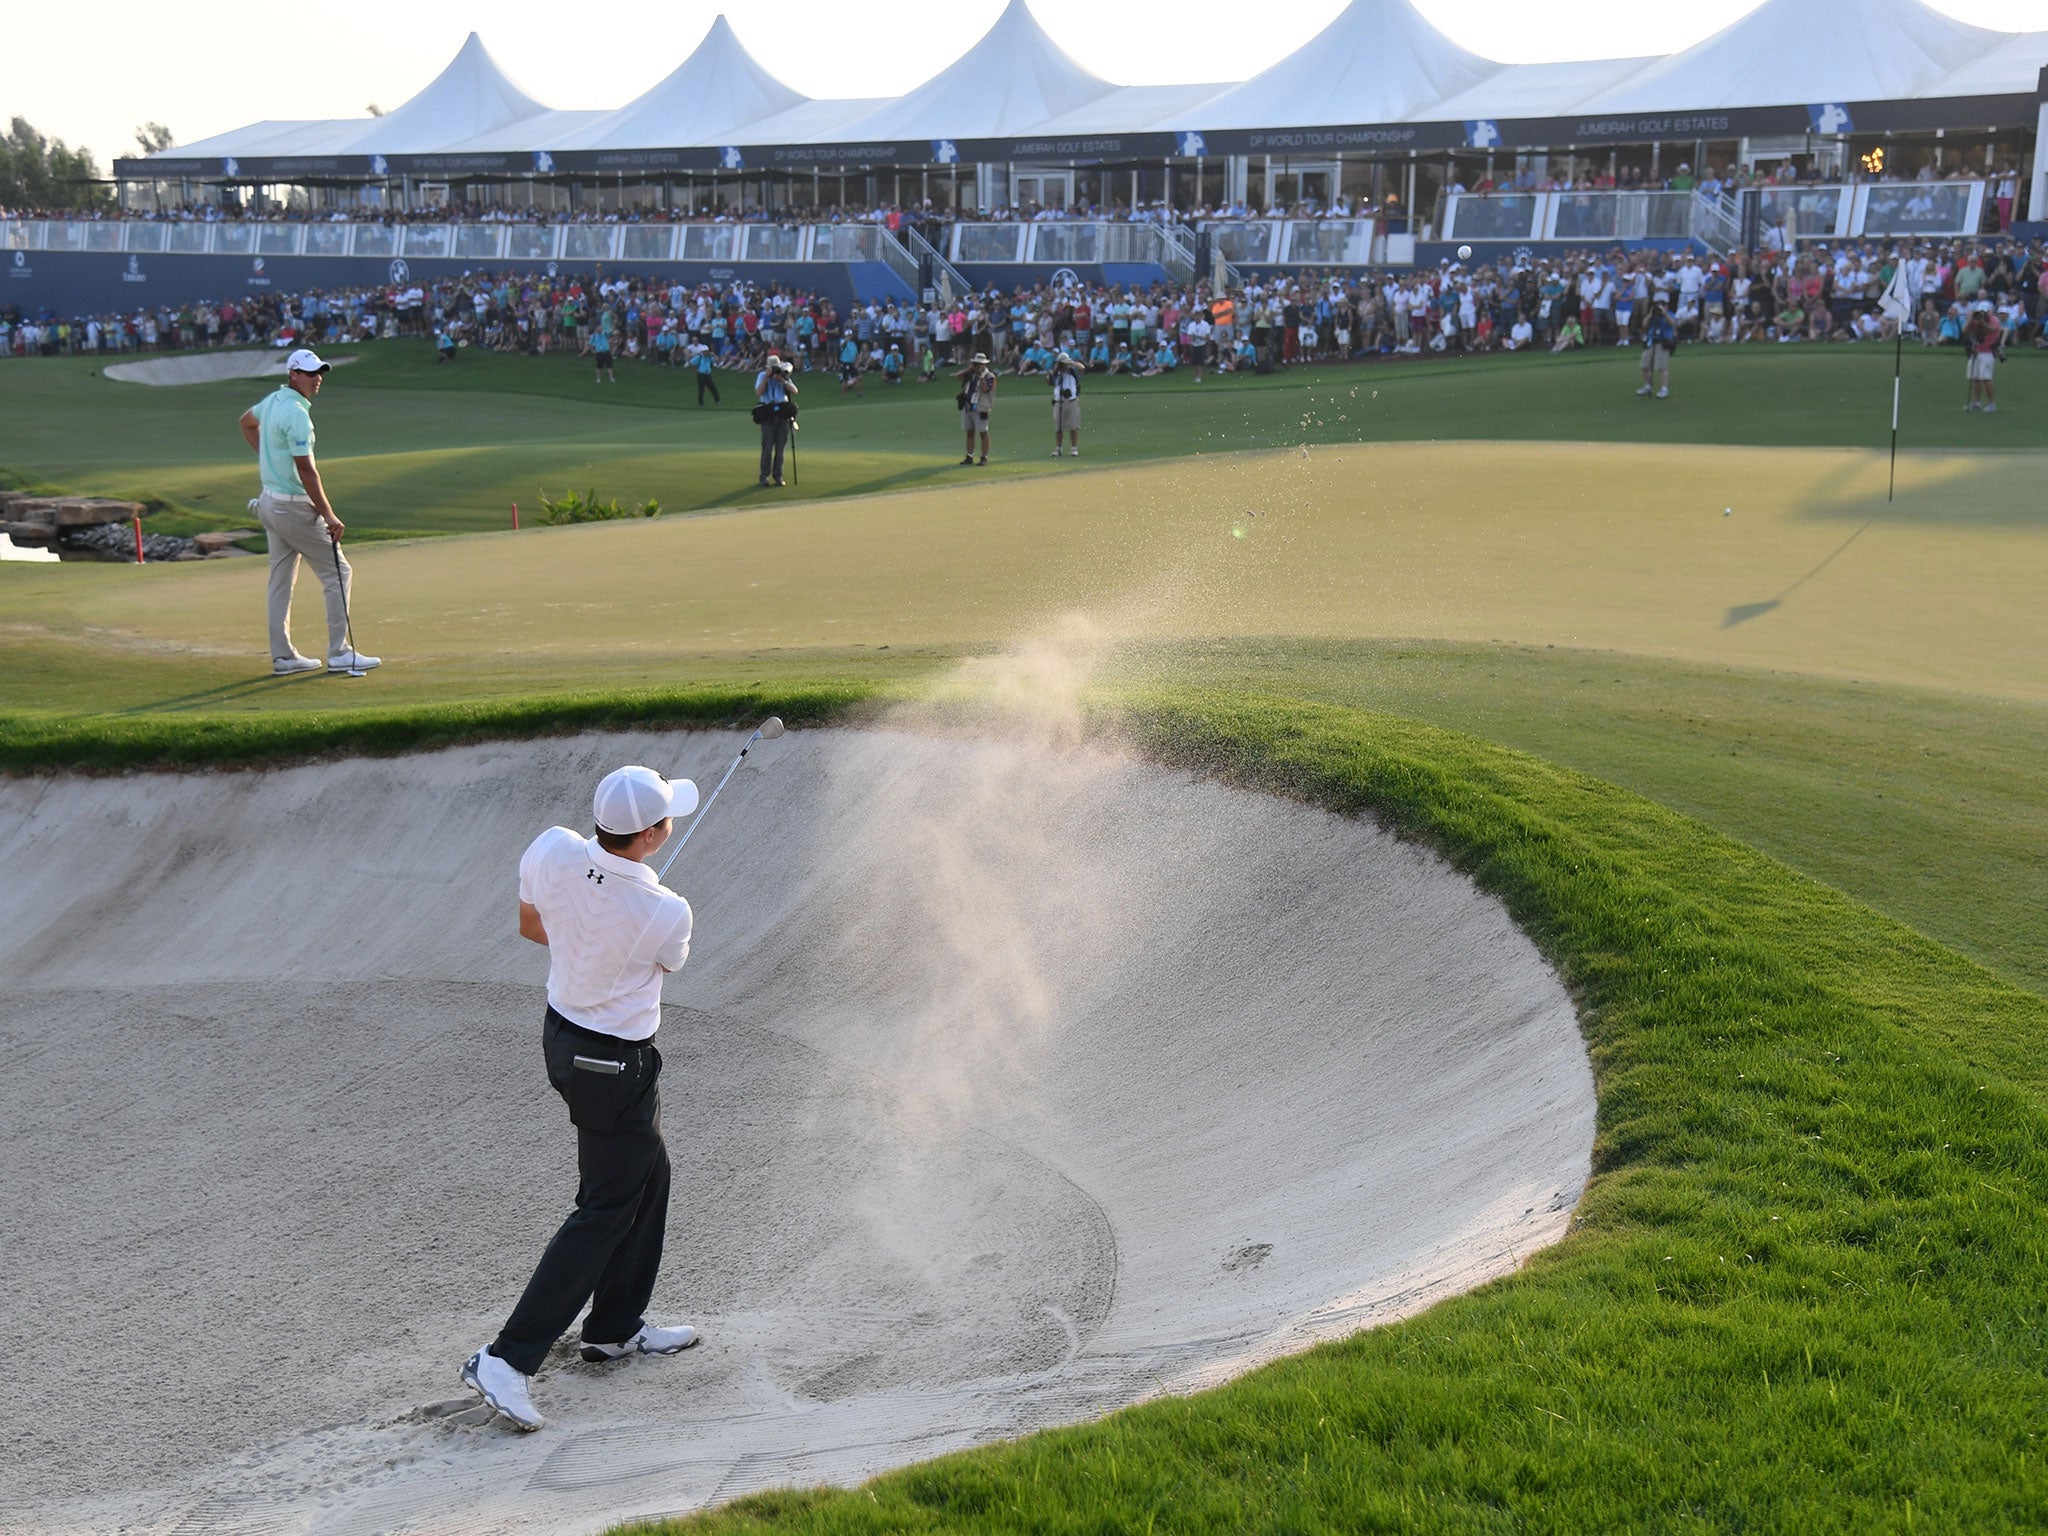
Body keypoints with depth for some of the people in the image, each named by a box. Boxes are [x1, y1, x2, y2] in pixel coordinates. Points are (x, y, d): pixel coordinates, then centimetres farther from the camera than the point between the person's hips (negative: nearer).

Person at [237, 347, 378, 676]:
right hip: (294, 507, -9)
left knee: (281, 580, 11)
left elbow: (247, 421, 30)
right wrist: (328, 515, -20)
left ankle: (282, 656, 13)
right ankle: (339, 653, -2)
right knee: (337, 572, -2)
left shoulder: (272, 400, 8)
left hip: (269, 501, 10)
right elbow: (305, 470, -22)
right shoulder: (296, 413, -20)